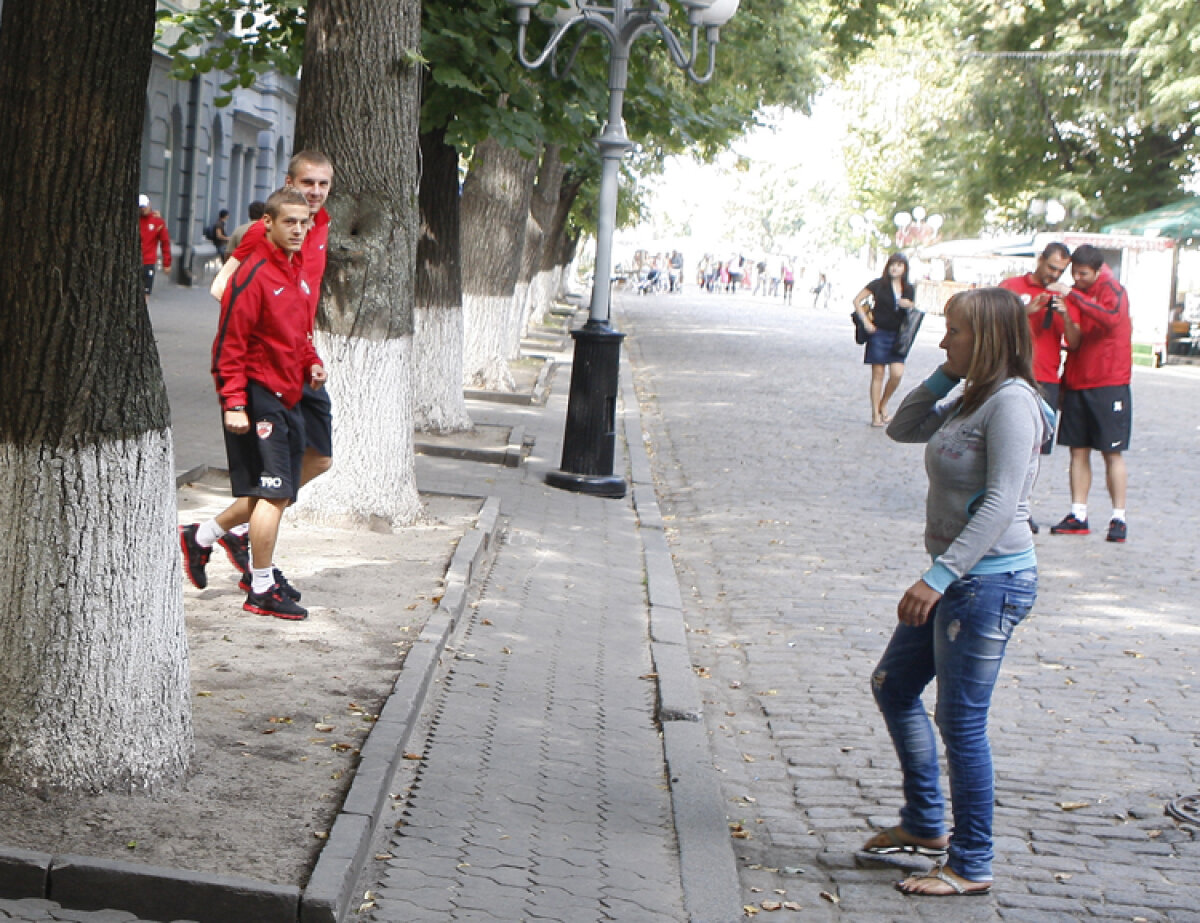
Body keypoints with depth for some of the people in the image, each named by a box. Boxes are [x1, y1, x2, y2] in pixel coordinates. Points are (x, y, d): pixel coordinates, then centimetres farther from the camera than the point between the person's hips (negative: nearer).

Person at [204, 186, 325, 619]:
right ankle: (262, 591, -4)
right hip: (259, 395, -9)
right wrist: (233, 404, -20)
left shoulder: (298, 271, 13)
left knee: (279, 494, 14)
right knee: (273, 493, -10)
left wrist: (311, 363, 8)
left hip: (288, 396, 9)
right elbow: (230, 343, -15)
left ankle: (261, 573, 26)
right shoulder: (254, 275, -14)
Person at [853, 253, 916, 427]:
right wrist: (866, 322, -10)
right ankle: (875, 414, 6)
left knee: (897, 374, -7)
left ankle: (883, 405, 16)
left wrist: (909, 306, -5)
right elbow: (857, 301, -1)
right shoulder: (879, 285, -3)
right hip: (879, 333, -3)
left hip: (898, 335, 3)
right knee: (878, 374, -1)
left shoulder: (909, 289, 8)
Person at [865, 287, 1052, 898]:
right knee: (893, 686, 19)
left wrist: (939, 576, -27)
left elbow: (1001, 503, -25)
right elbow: (902, 429, 21)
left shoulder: (1011, 402, -18)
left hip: (991, 580, -11)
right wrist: (944, 377, 6)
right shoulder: (968, 400, 11)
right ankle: (926, 825, 31)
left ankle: (971, 866, 8)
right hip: (955, 577, 11)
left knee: (960, 721, -4)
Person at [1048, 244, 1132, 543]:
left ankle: (1118, 518, -1)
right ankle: (1078, 516, 7)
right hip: (1077, 382, 6)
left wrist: (1074, 297, -32)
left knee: (1112, 452, -4)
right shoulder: (1076, 294, 13)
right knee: (1078, 450, 4)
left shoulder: (1112, 289, -7)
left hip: (1109, 385, -6)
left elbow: (1112, 317, -29)